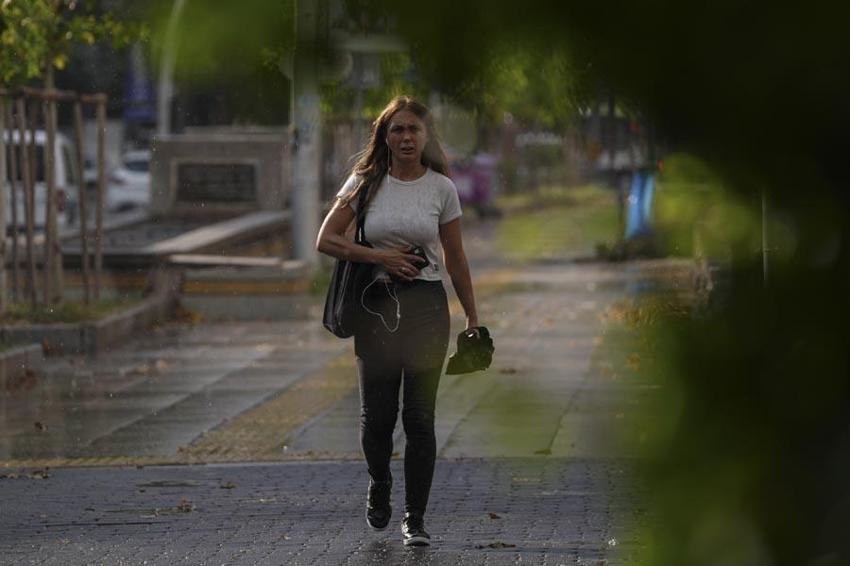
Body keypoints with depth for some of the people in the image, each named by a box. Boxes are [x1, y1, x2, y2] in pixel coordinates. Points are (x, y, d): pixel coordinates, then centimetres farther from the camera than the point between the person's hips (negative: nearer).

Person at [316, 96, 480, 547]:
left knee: (419, 416, -2)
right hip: (376, 305, 0)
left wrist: (472, 317, 10)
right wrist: (381, 257, -12)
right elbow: (326, 240, -2)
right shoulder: (365, 183, 1)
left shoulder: (441, 188, 2)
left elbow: (455, 259, 9)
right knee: (376, 413, 3)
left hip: (426, 306, 0)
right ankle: (379, 486, 34)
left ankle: (415, 518, 5)